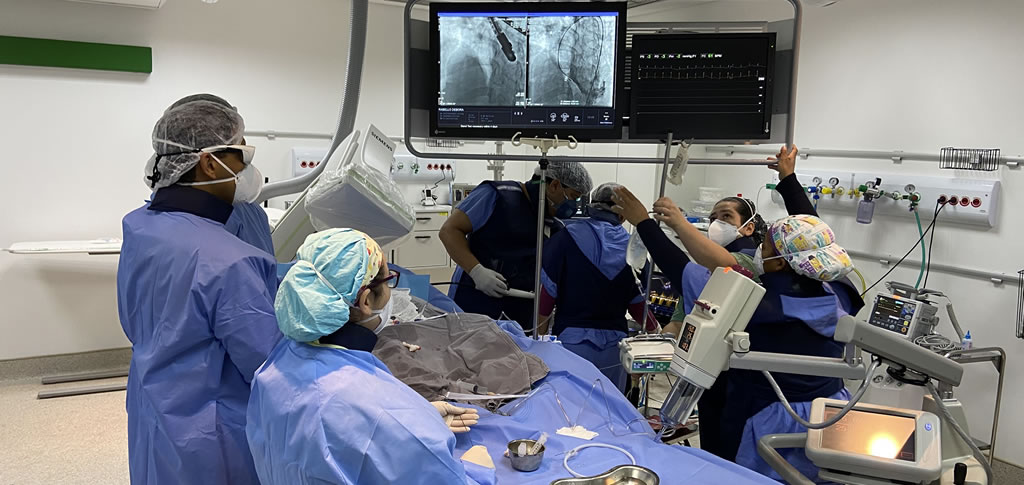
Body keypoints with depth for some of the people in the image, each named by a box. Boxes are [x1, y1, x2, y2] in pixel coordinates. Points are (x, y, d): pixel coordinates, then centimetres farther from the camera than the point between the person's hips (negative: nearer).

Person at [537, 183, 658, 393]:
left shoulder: (566, 238, -6)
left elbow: (548, 291, -6)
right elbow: (638, 304, 4)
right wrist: (657, 331, 24)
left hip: (571, 340, -2)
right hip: (613, 344, 2)